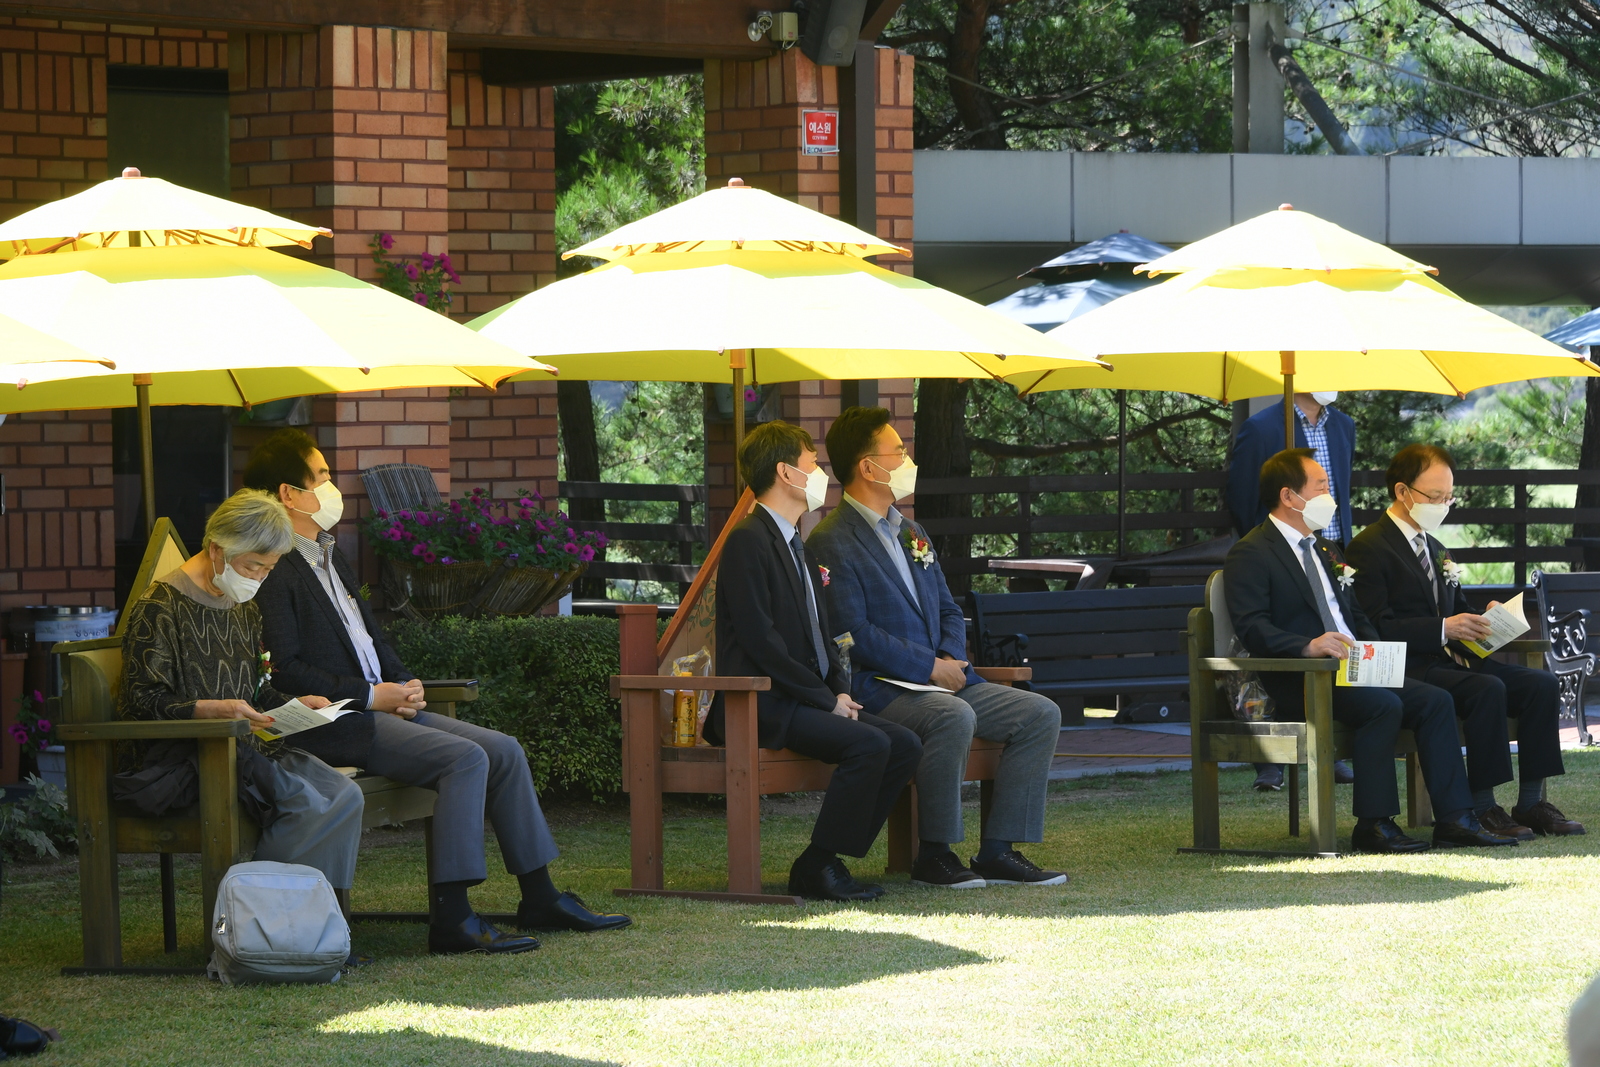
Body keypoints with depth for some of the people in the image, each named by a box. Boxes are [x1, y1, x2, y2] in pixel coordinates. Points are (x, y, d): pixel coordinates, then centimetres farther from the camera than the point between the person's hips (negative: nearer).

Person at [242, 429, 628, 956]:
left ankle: (540, 897, 8)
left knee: (504, 751, 2)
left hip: (383, 705, 10)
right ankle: (451, 917, -27)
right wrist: (370, 695, -15)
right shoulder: (274, 571, -12)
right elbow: (284, 670, -19)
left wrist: (404, 683, 7)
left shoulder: (330, 556, 21)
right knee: (466, 759, -25)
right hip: (337, 725, -10)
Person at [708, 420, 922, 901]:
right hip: (762, 705, -10)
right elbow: (760, 640, -18)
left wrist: (841, 690, 5)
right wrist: (826, 699, -16)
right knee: (868, 743, -27)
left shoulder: (798, 547, 21)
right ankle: (819, 867, -18)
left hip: (808, 698, 10)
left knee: (904, 744, -5)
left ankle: (823, 861, -3)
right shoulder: (748, 541, -11)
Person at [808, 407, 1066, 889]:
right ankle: (933, 855, -24)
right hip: (877, 688, -9)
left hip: (940, 679, 9)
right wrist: (929, 667, -16)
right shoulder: (832, 543, -9)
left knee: (1040, 714, -5)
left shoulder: (910, 533, 20)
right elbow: (856, 633, -17)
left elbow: (947, 609, 23)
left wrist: (951, 658, 0)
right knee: (953, 717, -37)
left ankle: (998, 851, -6)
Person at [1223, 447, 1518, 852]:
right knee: (1383, 704, -31)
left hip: (1352, 670, 9)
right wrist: (1309, 646, -32)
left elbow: (1358, 617, 28)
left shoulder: (1326, 551, 26)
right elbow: (1252, 628, -17)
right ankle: (1373, 825, -26)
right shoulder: (1250, 555, -4)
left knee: (1435, 701, -10)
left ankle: (1454, 818, -12)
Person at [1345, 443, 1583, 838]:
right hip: (1410, 670, -9)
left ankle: (1531, 802, -12)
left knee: (1541, 684, -12)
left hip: (1451, 659, 9)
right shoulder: (1368, 549, -6)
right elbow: (1377, 628, -16)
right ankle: (1482, 807, -27)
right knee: (1488, 689, -33)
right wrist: (1444, 628, -22)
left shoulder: (1434, 550, 23)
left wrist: (1482, 621, 4)